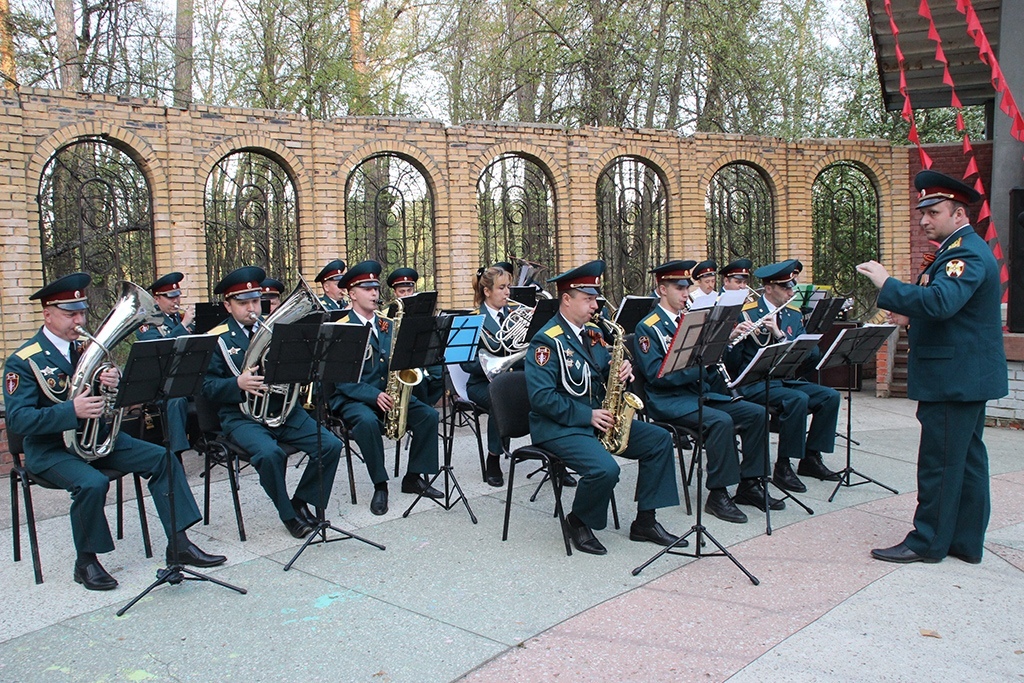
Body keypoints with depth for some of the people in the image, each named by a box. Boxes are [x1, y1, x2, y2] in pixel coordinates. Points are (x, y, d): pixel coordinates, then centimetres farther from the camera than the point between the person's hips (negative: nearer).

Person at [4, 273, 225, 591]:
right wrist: (72, 411, -33)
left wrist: (115, 382, -19)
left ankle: (179, 545, -8)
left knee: (162, 459, -11)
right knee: (92, 483, -33)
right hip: (50, 448, -6)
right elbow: (17, 419, -19)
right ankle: (86, 562, -9)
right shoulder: (24, 361, -10)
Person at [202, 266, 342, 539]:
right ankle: (288, 515, -8)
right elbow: (207, 386, -5)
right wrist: (238, 384, -24)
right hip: (241, 415, -4)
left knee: (331, 446, -14)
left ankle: (301, 503, 7)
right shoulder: (217, 338, 1)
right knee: (269, 453, -33)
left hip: (283, 410, 4)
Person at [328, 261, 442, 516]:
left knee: (429, 415, -15)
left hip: (389, 393, 5)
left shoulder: (388, 325, 11)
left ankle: (414, 477, -2)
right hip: (352, 397, -5)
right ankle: (380, 485, -19)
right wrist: (374, 395, -26)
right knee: (367, 421, -37)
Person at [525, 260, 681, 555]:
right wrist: (587, 415, -22)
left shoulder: (593, 333, 11)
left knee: (659, 440, 0)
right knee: (605, 469, -32)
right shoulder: (547, 340, -16)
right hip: (559, 426, -9)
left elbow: (602, 374, 18)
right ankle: (578, 523, -1)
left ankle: (645, 522, 7)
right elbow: (542, 398, -23)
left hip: (597, 417, 9)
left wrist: (619, 371, -6)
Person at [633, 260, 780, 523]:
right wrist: (698, 363, -26)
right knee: (721, 421, -31)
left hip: (701, 392, 8)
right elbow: (655, 375, -19)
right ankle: (717, 494, -19)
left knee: (756, 413, -5)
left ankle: (749, 484, 4)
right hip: (669, 400, -8)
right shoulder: (648, 327, -7)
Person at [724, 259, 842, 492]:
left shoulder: (794, 315, 10)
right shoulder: (747, 313, -9)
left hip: (787, 380, 7)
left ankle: (811, 458, 3)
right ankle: (783, 467, -18)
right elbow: (733, 362, -12)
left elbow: (811, 353, -3)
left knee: (830, 396, -11)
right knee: (798, 400, -31)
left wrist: (779, 334, -17)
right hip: (756, 384, -7)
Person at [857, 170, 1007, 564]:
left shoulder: (967, 252, -16)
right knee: (967, 458, 14)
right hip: (969, 375, 11)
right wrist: (912, 319, 8)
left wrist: (887, 285, -26)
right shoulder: (961, 249, 18)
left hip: (955, 378, -11)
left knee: (939, 460, -3)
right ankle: (966, 542, 22)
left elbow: (941, 302, -33)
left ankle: (927, 542, 6)